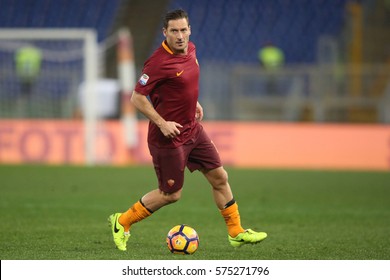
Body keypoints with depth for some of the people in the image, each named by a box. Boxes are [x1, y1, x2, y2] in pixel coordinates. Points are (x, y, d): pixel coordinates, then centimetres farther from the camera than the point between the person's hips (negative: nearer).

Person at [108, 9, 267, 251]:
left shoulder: (190, 49, 3)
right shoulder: (159, 62, -23)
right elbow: (137, 97, -20)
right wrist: (162, 123, -24)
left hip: (193, 130, 8)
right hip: (169, 137, -8)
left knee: (220, 177, 10)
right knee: (171, 195, 2)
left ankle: (236, 233, 21)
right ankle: (122, 222, 19)